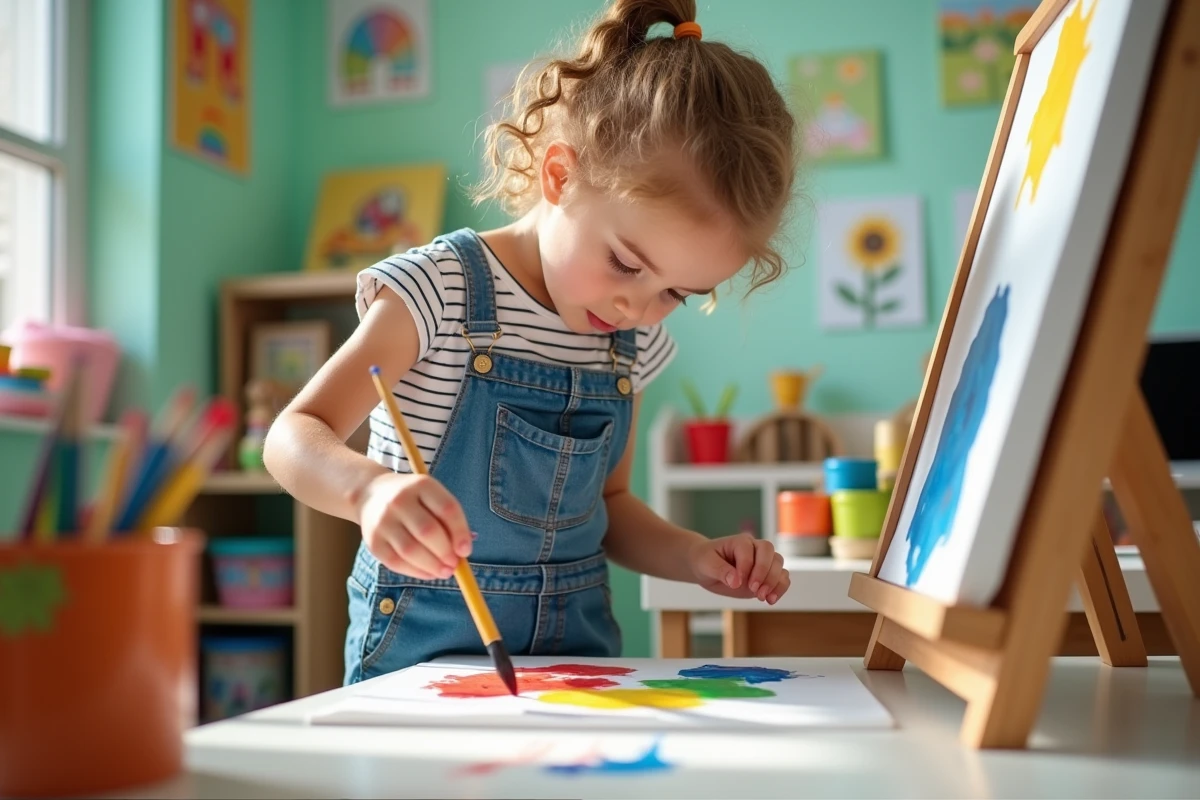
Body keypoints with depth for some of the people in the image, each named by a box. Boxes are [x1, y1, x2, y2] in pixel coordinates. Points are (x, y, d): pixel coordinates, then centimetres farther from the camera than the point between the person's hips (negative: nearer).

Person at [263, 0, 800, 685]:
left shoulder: (634, 346, 6)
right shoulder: (440, 291, -10)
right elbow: (294, 436, -14)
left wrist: (695, 557, -1)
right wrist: (369, 488, -35)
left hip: (577, 656, 3)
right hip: (426, 648, -3)